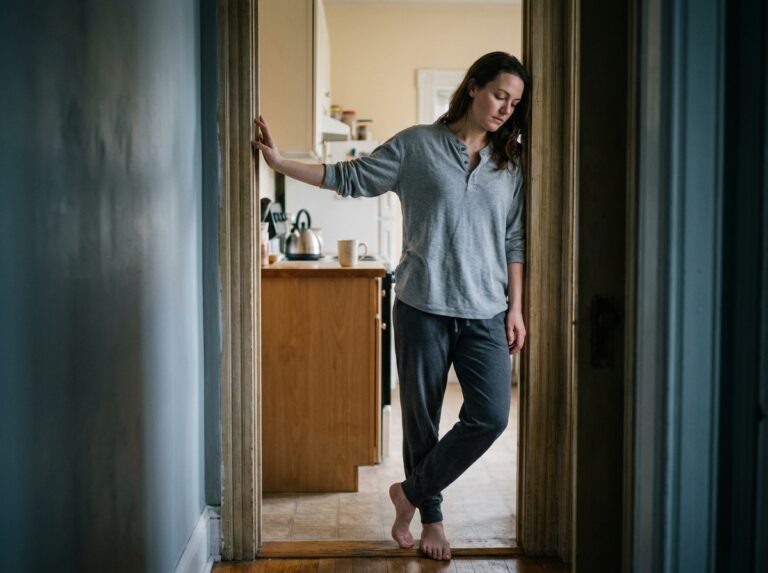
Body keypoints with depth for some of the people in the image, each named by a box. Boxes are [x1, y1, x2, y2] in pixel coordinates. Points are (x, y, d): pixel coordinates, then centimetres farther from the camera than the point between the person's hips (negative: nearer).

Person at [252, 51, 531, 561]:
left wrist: (517, 308, 6)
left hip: (486, 313, 3)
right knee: (421, 418, 6)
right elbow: (351, 177, 3)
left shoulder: (510, 163, 10)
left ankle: (411, 492, 12)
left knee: (490, 416, -8)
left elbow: (515, 242, 10)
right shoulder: (417, 145, 1)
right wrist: (280, 162, -3)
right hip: (423, 307, -2)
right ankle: (430, 515, 27)